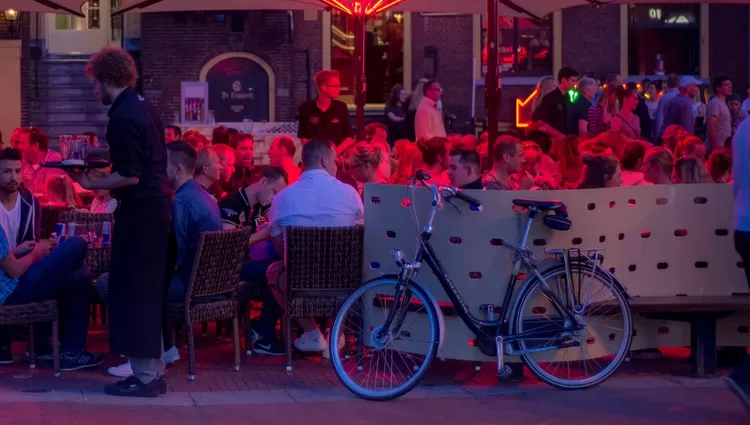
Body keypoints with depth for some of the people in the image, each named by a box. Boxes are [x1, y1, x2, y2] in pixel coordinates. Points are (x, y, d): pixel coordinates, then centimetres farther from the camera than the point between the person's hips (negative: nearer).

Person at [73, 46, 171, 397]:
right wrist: (107, 157, 22)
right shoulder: (144, 107, 13)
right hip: (155, 206, 10)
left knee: (132, 290, -3)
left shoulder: (123, 116, -17)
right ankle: (152, 370, 20)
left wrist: (91, 184, -13)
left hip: (139, 211, -10)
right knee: (146, 289, 14)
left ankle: (145, 375, 0)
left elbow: (129, 176, -22)